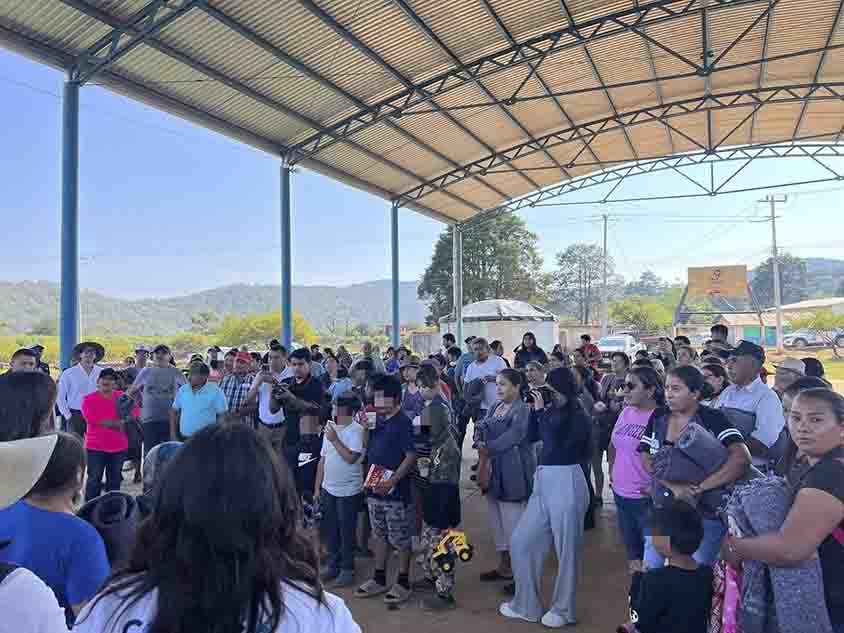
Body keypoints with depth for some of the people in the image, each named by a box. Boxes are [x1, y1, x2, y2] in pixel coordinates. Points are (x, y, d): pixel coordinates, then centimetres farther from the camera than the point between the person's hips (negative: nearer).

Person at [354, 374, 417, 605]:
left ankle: (403, 583, 20)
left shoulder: (402, 423, -14)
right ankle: (379, 579, 32)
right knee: (380, 535, 19)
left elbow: (411, 456, -17)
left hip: (396, 491, -7)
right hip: (375, 489, 7)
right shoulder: (378, 421, 8)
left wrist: (392, 481, -23)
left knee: (400, 539, 6)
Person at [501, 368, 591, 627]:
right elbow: (532, 436, 12)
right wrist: (536, 409, 2)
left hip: (566, 484, -8)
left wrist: (541, 411, -19)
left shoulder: (577, 417, -12)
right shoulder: (553, 411, 8)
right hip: (543, 483, 8)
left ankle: (563, 610, 27)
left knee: (566, 550, 9)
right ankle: (525, 604, 25)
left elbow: (555, 444, -23)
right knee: (521, 542, 10)